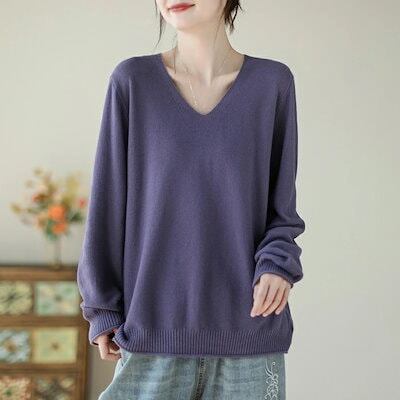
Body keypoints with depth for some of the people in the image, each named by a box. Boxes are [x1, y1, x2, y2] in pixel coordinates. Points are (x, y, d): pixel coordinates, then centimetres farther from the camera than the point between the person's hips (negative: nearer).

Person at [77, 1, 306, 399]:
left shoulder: (273, 82, 3)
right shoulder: (132, 81, 0)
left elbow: (280, 204, 9)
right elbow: (108, 202, 4)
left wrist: (277, 263, -9)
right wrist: (102, 308, 4)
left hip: (249, 334, 1)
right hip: (153, 332, 0)